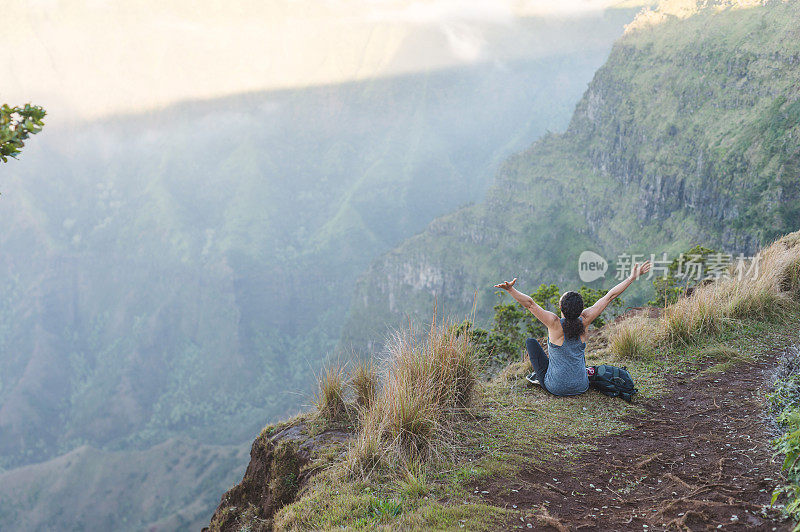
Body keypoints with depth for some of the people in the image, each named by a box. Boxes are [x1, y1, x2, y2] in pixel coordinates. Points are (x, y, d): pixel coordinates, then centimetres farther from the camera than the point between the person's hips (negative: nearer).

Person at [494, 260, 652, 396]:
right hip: (581, 387, 3)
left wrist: (510, 289, -46)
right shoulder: (584, 321, -13)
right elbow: (609, 296, -7)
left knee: (531, 341, 13)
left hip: (555, 387, -3)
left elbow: (530, 303, -32)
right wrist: (632, 277, -3)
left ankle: (539, 376, 24)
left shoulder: (555, 323, -22)